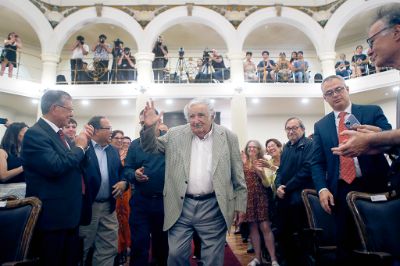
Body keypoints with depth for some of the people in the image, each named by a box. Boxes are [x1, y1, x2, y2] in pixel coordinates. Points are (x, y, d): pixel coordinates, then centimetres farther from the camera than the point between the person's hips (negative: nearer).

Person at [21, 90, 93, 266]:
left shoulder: (57, 133, 11)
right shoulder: (35, 134, -17)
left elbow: (72, 163, 19)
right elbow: (55, 167, -30)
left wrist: (83, 140, 6)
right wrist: (79, 146, -15)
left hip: (68, 212, 9)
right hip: (52, 215, -9)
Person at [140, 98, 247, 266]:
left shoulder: (228, 137, -1)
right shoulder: (175, 135, 2)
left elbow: (238, 175, 3)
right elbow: (150, 147, 10)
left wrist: (240, 204, 3)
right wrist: (149, 127, -9)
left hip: (213, 207, -1)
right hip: (181, 206, 1)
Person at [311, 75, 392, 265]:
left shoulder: (373, 112, 4)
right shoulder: (320, 126, 9)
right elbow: (317, 163, 6)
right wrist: (322, 189, -9)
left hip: (373, 186, -1)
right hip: (341, 191, 2)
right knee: (345, 243, 8)